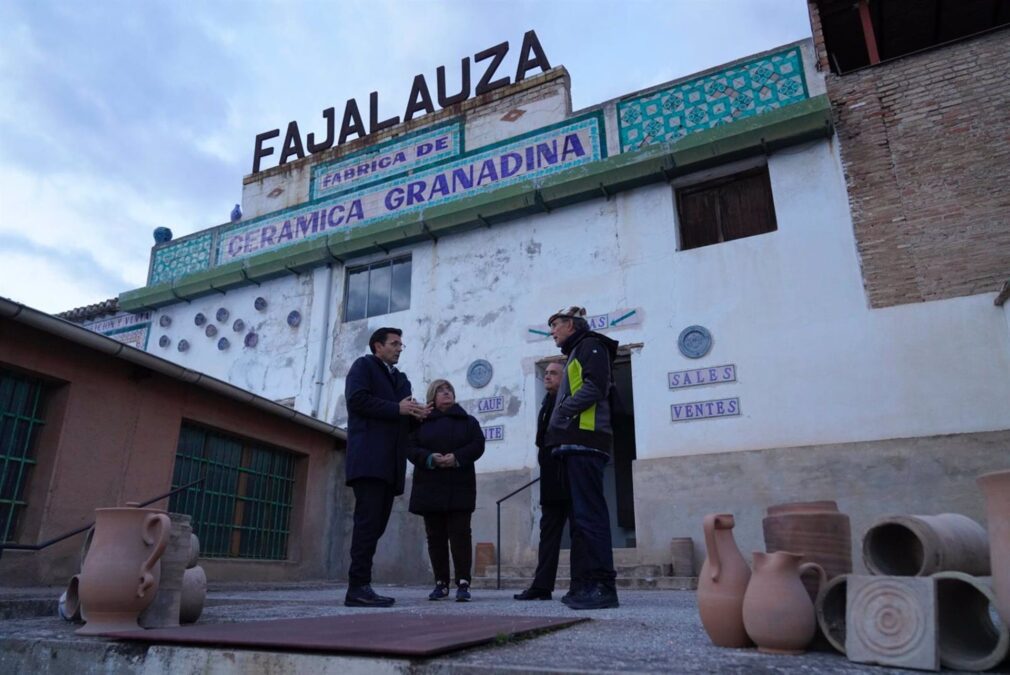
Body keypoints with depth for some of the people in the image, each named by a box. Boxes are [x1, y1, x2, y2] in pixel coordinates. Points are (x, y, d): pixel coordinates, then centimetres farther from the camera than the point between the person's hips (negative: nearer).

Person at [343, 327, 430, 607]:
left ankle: (360, 585, 7)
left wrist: (415, 414, 0)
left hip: (390, 462, 7)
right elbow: (357, 399, -10)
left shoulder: (401, 379, 28)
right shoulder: (364, 365, 7)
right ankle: (358, 587, -12)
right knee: (368, 521, -13)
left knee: (376, 523, 4)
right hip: (369, 457, -7)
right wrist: (398, 409, -11)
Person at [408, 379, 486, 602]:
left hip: (459, 488, -1)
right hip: (430, 488, 1)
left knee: (460, 535, -6)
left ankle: (463, 584, -4)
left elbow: (478, 445, 0)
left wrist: (457, 457, -17)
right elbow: (411, 448, 1)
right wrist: (430, 458, -18)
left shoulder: (468, 421, 12)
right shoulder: (421, 422, 12)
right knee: (435, 537, 4)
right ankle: (441, 583, 11)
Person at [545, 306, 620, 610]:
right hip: (575, 443, 10)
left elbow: (596, 386, -15)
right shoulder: (575, 354, 29)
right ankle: (585, 583, 10)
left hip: (584, 440, -10)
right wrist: (560, 425, 10)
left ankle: (603, 586, -13)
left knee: (590, 513, -13)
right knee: (580, 515, 7)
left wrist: (564, 411, -13)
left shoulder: (590, 345, 1)